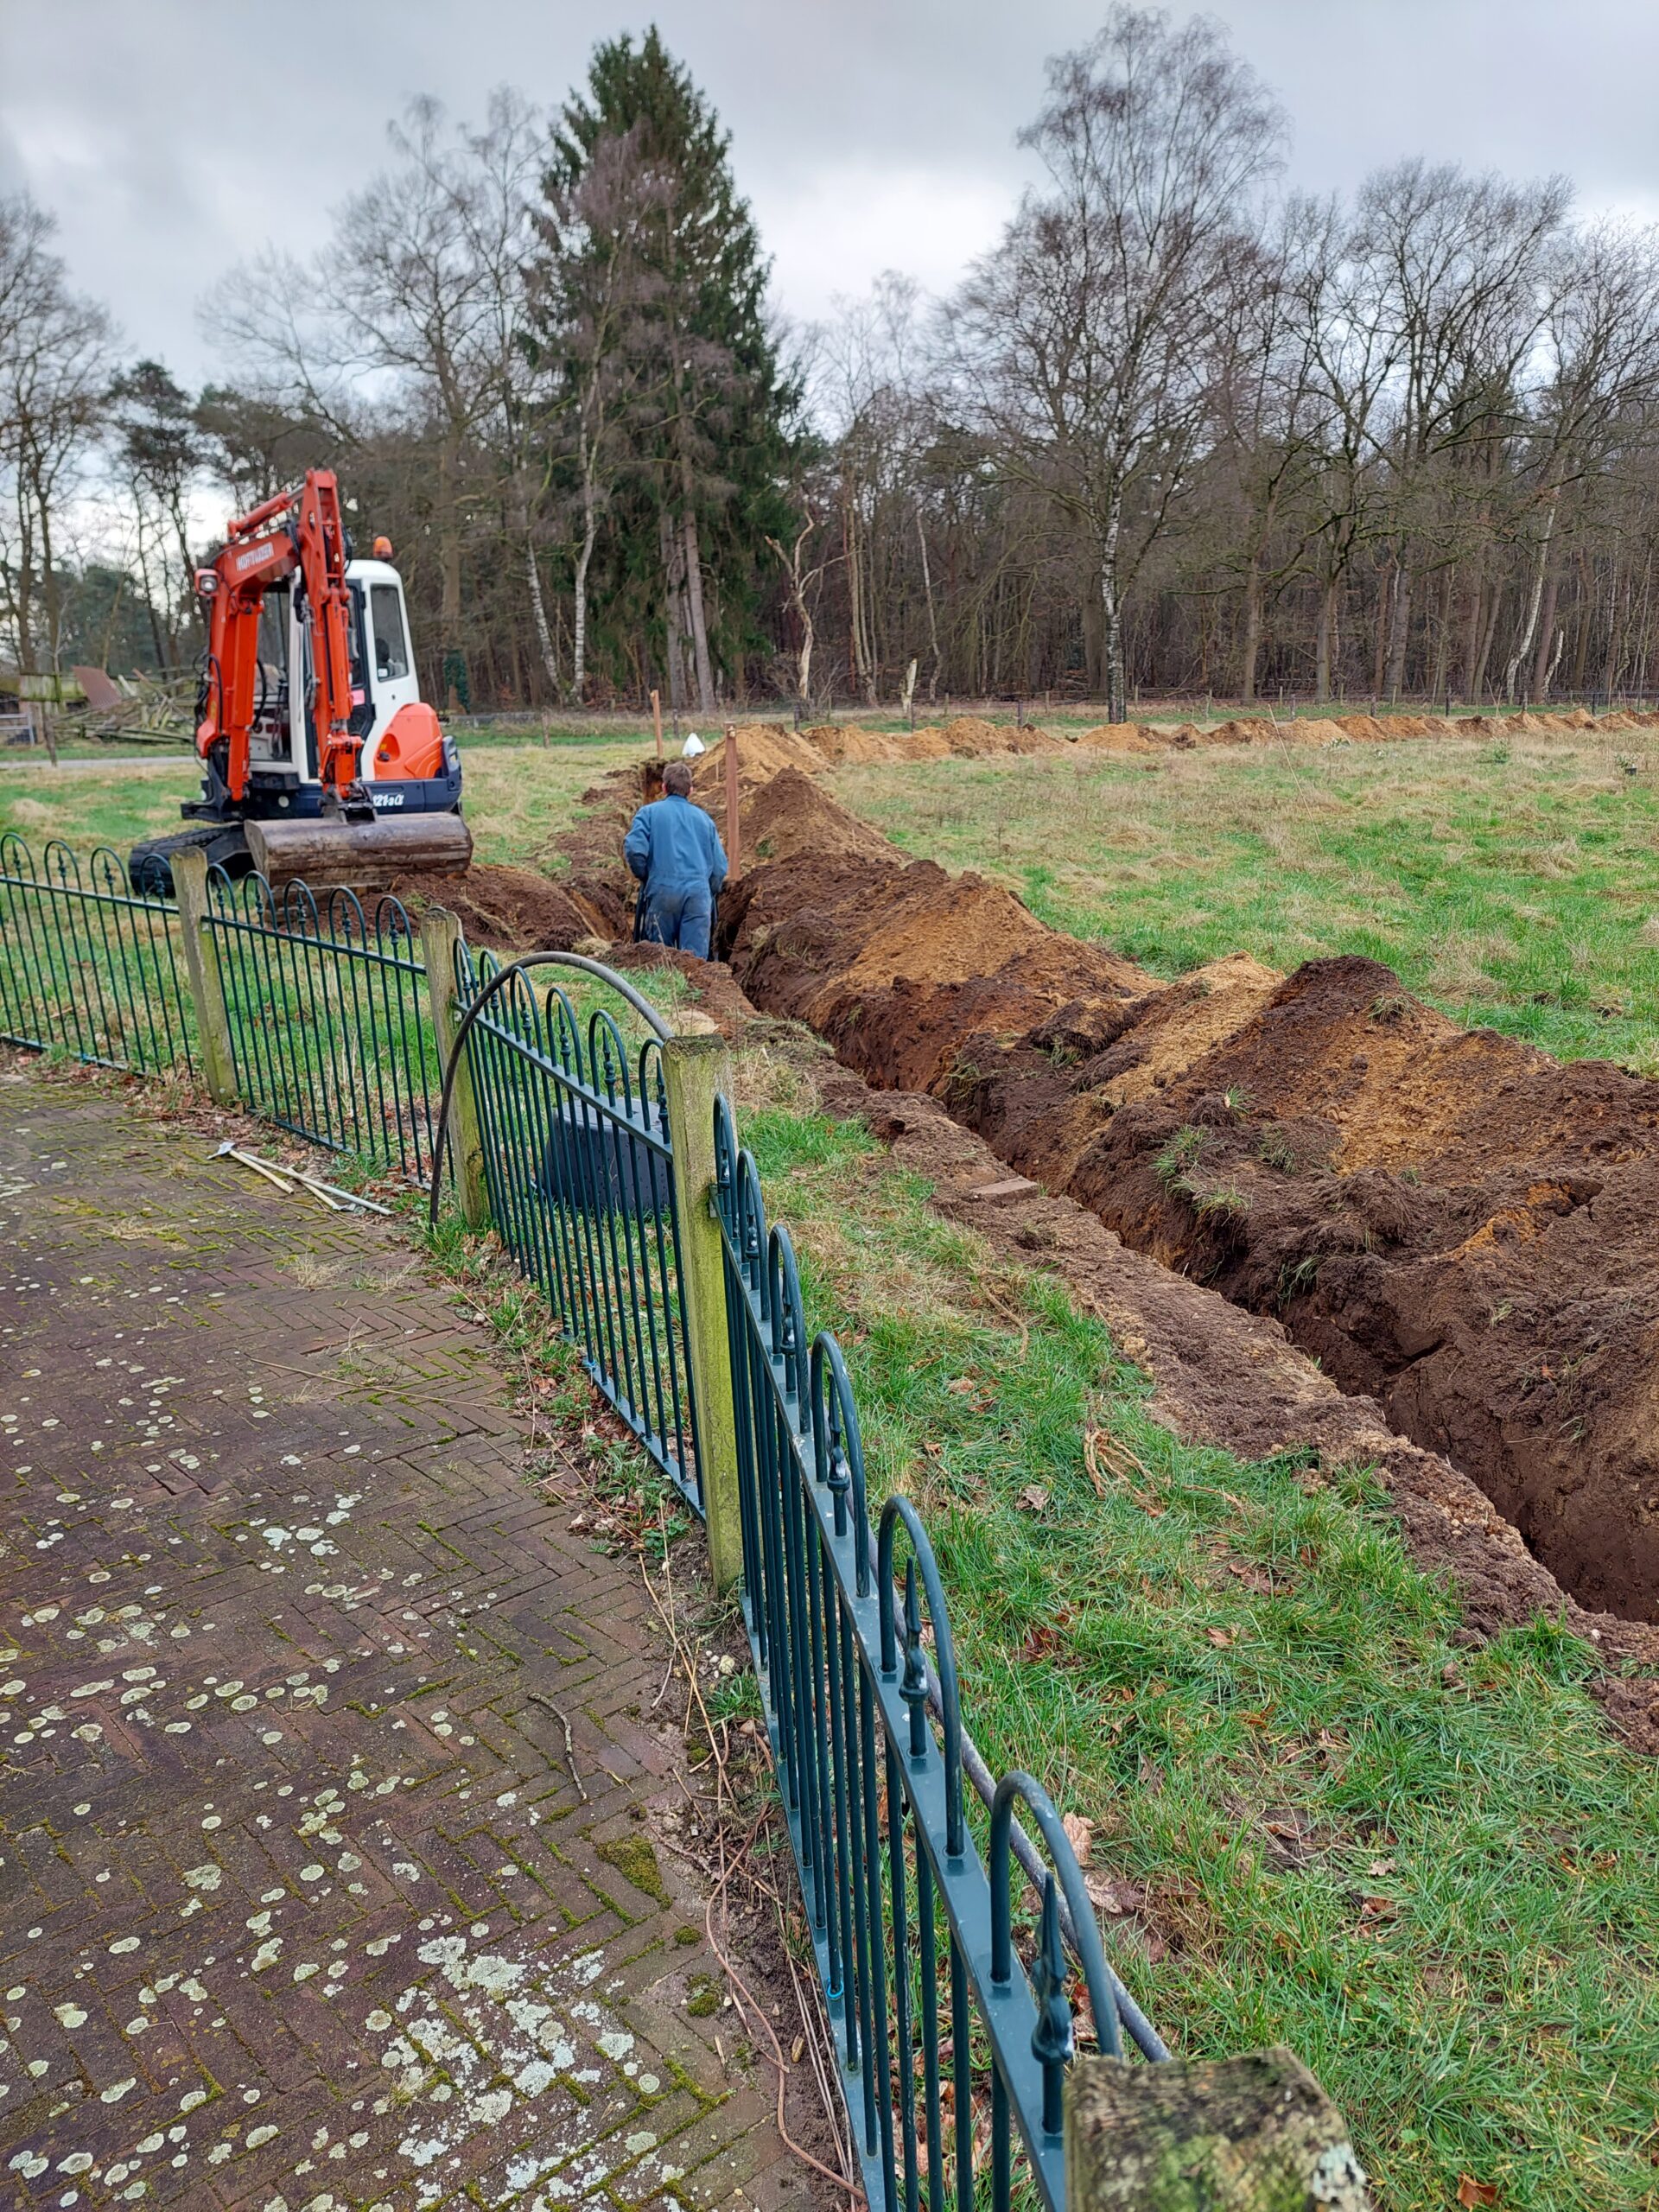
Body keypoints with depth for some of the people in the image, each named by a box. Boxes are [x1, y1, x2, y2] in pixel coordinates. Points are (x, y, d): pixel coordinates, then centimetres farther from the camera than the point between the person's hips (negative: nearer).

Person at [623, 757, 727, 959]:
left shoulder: (649, 812, 9)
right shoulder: (704, 818, 18)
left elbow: (634, 849, -7)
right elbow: (720, 866, 14)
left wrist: (646, 878, 9)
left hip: (662, 891, -2)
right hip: (698, 893, 2)